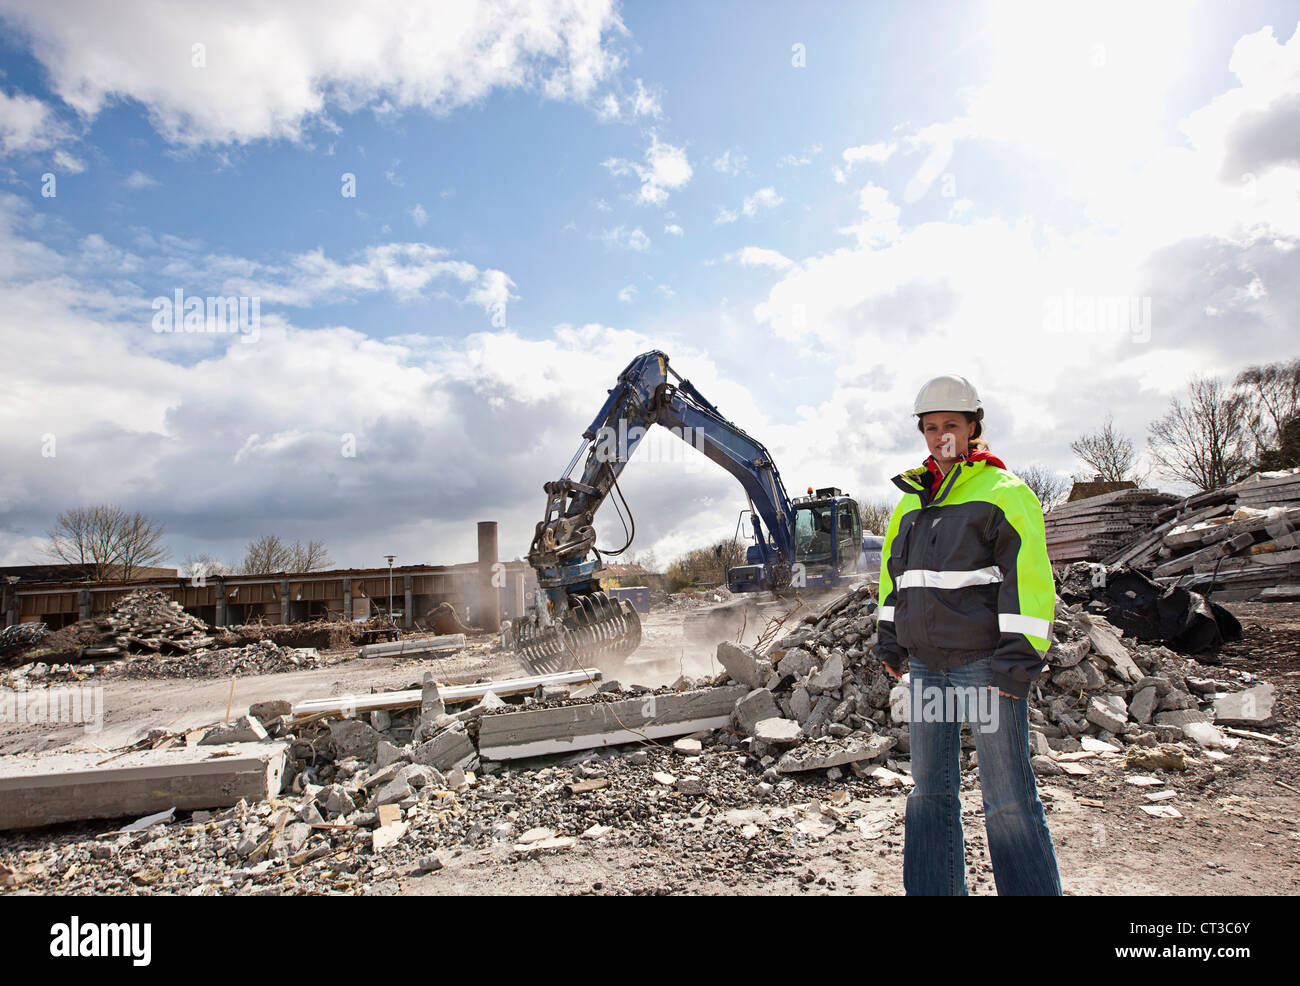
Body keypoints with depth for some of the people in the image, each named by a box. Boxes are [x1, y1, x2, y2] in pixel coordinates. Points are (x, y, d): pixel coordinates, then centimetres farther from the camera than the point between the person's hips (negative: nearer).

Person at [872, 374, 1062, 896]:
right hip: (926, 665, 6)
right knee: (929, 792, 13)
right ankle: (934, 889, 25)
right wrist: (890, 638, 16)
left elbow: (1029, 579, -11)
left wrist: (1019, 659, -16)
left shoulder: (1004, 492, -4)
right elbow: (894, 573, 22)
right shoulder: (911, 499, 15)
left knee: (1008, 801, 0)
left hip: (985, 664, -6)